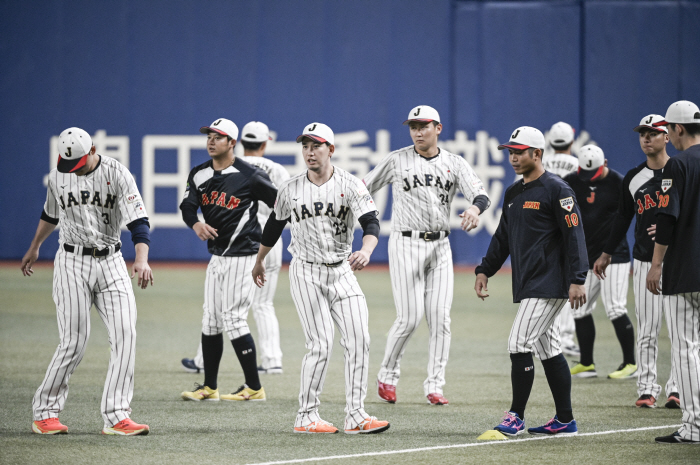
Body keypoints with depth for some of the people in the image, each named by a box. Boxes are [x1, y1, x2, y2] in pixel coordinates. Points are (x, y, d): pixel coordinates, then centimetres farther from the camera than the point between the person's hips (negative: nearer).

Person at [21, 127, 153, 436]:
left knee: (125, 335, -12)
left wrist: (141, 259, -34)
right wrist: (34, 248, 35)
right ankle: (44, 412, 7)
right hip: (73, 263, 0)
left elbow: (138, 222, -18)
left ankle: (116, 416, -10)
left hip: (111, 263, 0)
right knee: (74, 342, -6)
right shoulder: (58, 176, 1)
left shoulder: (117, 174, -9)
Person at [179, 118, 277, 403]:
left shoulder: (249, 176, -13)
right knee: (211, 319, 9)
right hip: (216, 256, 7)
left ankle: (254, 387, -5)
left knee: (233, 318, -11)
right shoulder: (200, 175, 7)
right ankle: (209, 387, 17)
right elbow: (188, 206, 0)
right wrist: (196, 225, -21)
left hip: (242, 256, -7)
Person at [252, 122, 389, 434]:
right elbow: (273, 226, 17)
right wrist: (259, 262, 27)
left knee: (359, 340, -7)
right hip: (306, 272, -1)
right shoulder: (290, 189, 1)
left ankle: (355, 416, -3)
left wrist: (366, 251, -38)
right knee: (321, 344, -10)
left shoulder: (349, 185, -5)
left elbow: (371, 223, -18)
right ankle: (306, 417, -2)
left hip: (342, 271, 1)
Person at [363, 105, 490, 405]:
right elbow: (362, 190, 6)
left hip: (440, 246, 3)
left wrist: (475, 209, -32)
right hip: (406, 244, -3)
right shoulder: (397, 161, 1)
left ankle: (434, 386, 4)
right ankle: (387, 375, 12)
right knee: (410, 318, -9)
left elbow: (481, 195, -9)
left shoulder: (454, 164, 4)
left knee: (440, 317, -2)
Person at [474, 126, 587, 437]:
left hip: (549, 283, -9)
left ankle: (516, 417, -7)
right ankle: (565, 421, 15)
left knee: (519, 344, -13)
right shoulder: (513, 193, 16)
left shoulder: (556, 190, -10)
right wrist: (485, 270, 15)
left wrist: (577, 279, -22)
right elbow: (502, 237, 24)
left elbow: (574, 235, -15)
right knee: (548, 350, 10)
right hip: (527, 286, 9)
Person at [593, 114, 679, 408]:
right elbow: (623, 218, 18)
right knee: (646, 330, 2)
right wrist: (606, 254, 19)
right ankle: (647, 387, 5)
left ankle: (677, 389, 2)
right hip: (644, 261, 3)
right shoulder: (634, 178, 11)